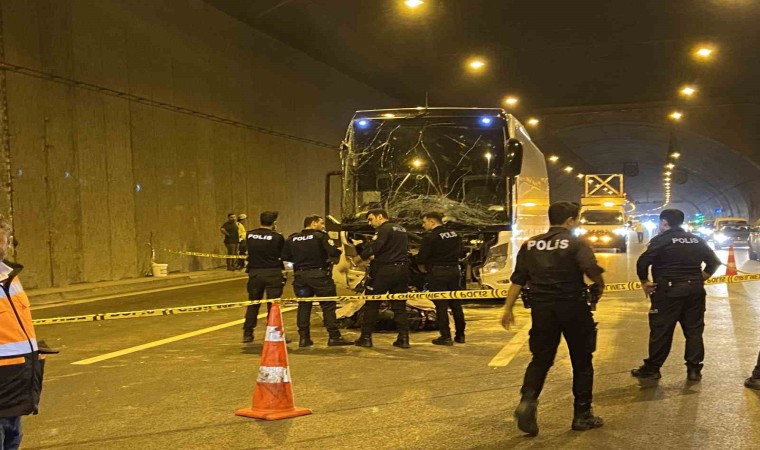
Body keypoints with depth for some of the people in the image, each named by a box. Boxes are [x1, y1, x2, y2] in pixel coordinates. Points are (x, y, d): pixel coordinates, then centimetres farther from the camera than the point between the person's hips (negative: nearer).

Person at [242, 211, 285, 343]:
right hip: (273, 273, -3)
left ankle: (247, 334, 19)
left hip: (255, 272, 3)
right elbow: (284, 255, 0)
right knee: (273, 304, 5)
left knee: (253, 304, 15)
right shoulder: (277, 237, -10)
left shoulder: (249, 235, -1)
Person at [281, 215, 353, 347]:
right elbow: (333, 252, -18)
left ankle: (303, 338, 11)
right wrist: (339, 250, 3)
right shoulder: (320, 236, -7)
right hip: (319, 275, -4)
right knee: (328, 305, 2)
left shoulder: (292, 239, 8)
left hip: (300, 276, 5)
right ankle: (334, 337, 2)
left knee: (303, 306, 11)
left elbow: (285, 257, 9)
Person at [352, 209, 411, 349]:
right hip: (403, 270, 8)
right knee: (399, 305, 10)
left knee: (371, 304, 2)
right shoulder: (401, 230, 20)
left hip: (385, 270, -7)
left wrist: (359, 258, -13)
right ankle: (403, 338, 5)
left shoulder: (384, 229, -8)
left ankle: (366, 337, 4)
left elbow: (374, 247, -22)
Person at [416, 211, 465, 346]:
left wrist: (422, 268, 6)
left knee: (441, 305, -1)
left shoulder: (430, 237, -13)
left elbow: (421, 258, -13)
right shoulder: (455, 235, 9)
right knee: (456, 304, 13)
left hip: (437, 273, -6)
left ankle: (445, 336, -1)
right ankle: (460, 335, 19)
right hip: (454, 271, 6)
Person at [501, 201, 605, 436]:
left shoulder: (530, 244, 6)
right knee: (581, 361, 12)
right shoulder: (576, 243, -7)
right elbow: (593, 271, -23)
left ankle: (528, 400, -10)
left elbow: (518, 279, 6)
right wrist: (599, 287, -2)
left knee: (541, 358, 13)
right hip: (572, 307, -3)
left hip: (542, 308, 4)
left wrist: (508, 309, 11)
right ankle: (582, 414, 18)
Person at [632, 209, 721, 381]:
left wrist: (645, 282, -5)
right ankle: (694, 369, 12)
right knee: (694, 331, 10)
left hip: (669, 291, -5)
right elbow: (714, 262, 14)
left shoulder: (661, 240, -6)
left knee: (661, 331, 1)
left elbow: (643, 262, -17)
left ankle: (652, 369, 7)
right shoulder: (697, 240, 12)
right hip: (695, 290, 5)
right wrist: (700, 279, 15)